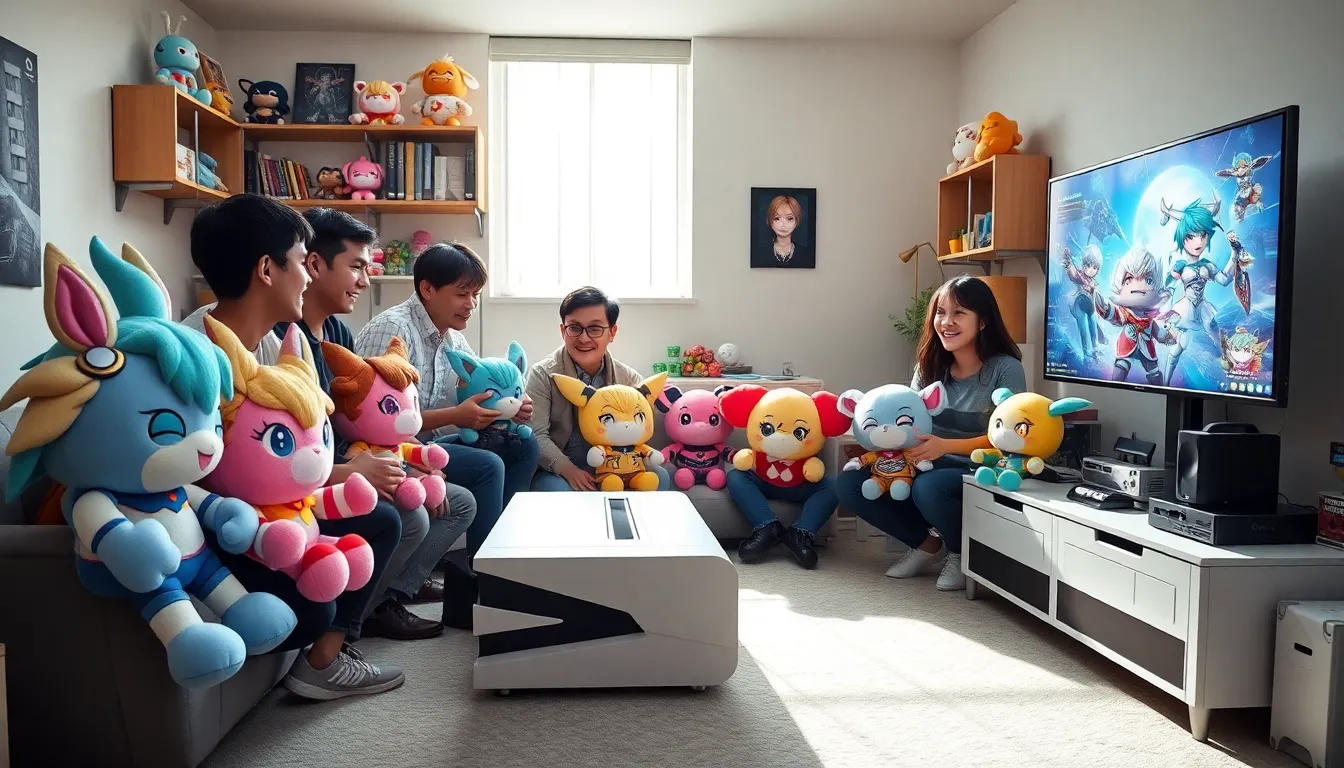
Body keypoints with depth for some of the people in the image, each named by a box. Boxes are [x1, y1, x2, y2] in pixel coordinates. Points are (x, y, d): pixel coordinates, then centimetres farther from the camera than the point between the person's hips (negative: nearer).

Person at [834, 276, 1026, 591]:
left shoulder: (1005, 369, -12)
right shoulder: (930, 366, 5)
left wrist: (945, 446, -30)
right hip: (932, 470, 6)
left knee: (929, 487, -38)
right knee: (849, 484, -12)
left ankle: (962, 555, -5)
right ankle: (928, 546, 5)